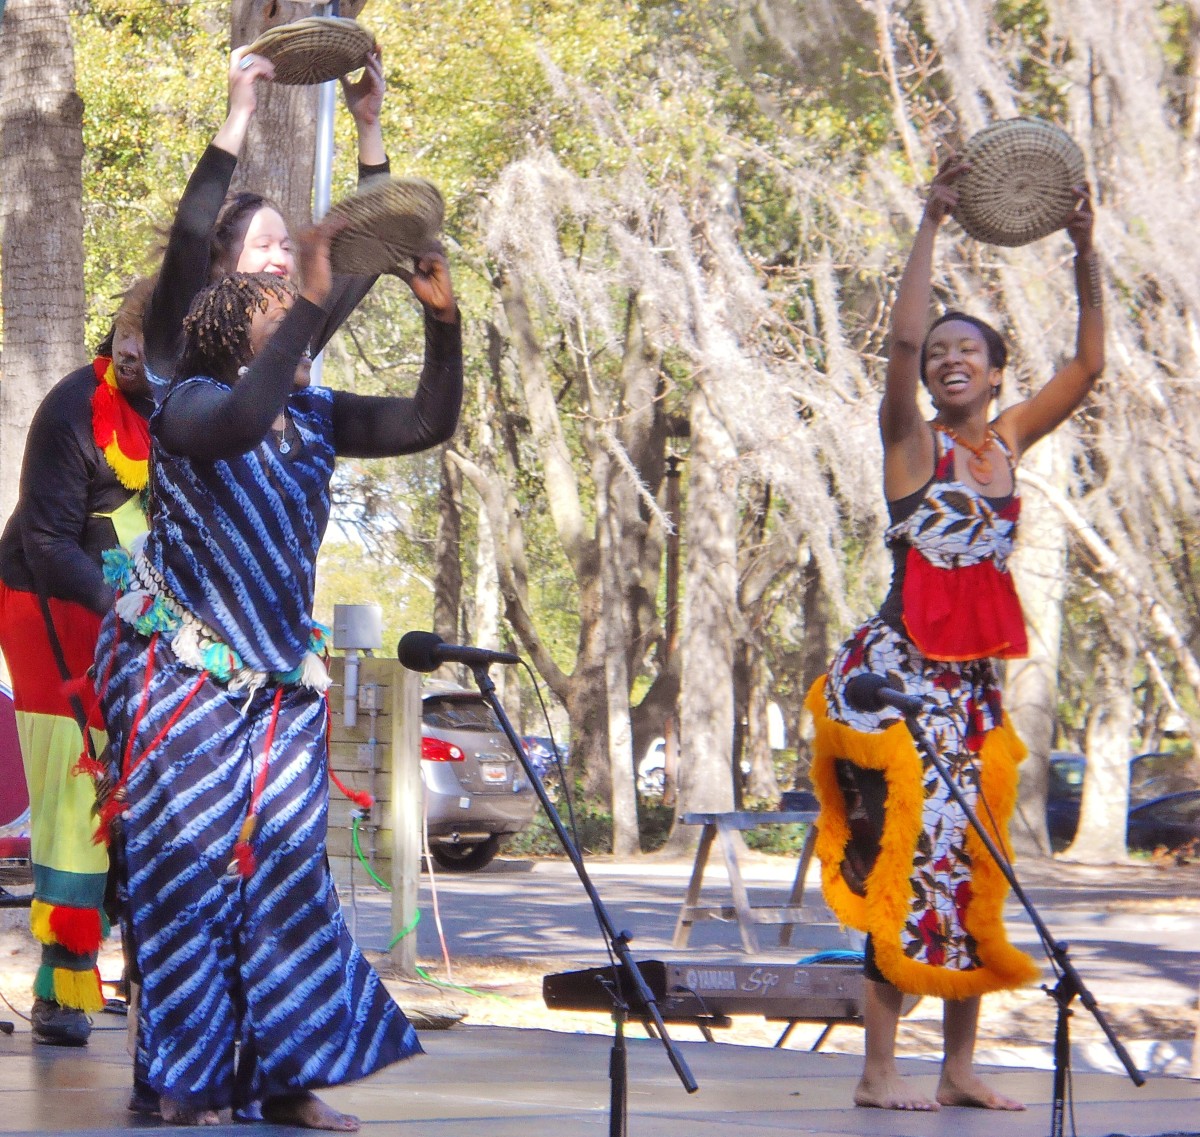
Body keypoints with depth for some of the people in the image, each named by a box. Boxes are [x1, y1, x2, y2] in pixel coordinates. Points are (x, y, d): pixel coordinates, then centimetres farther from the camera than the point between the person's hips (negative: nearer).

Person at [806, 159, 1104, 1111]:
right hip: (897, 672, -6)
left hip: (974, 683, 6)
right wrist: (931, 227, -20)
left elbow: (1089, 364, 9)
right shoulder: (913, 442, -3)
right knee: (905, 857, -11)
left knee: (973, 867, 6)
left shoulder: (1010, 442, 12)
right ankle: (880, 1071, -9)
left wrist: (1085, 255, 0)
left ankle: (961, 1068, 12)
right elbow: (901, 339, -18)